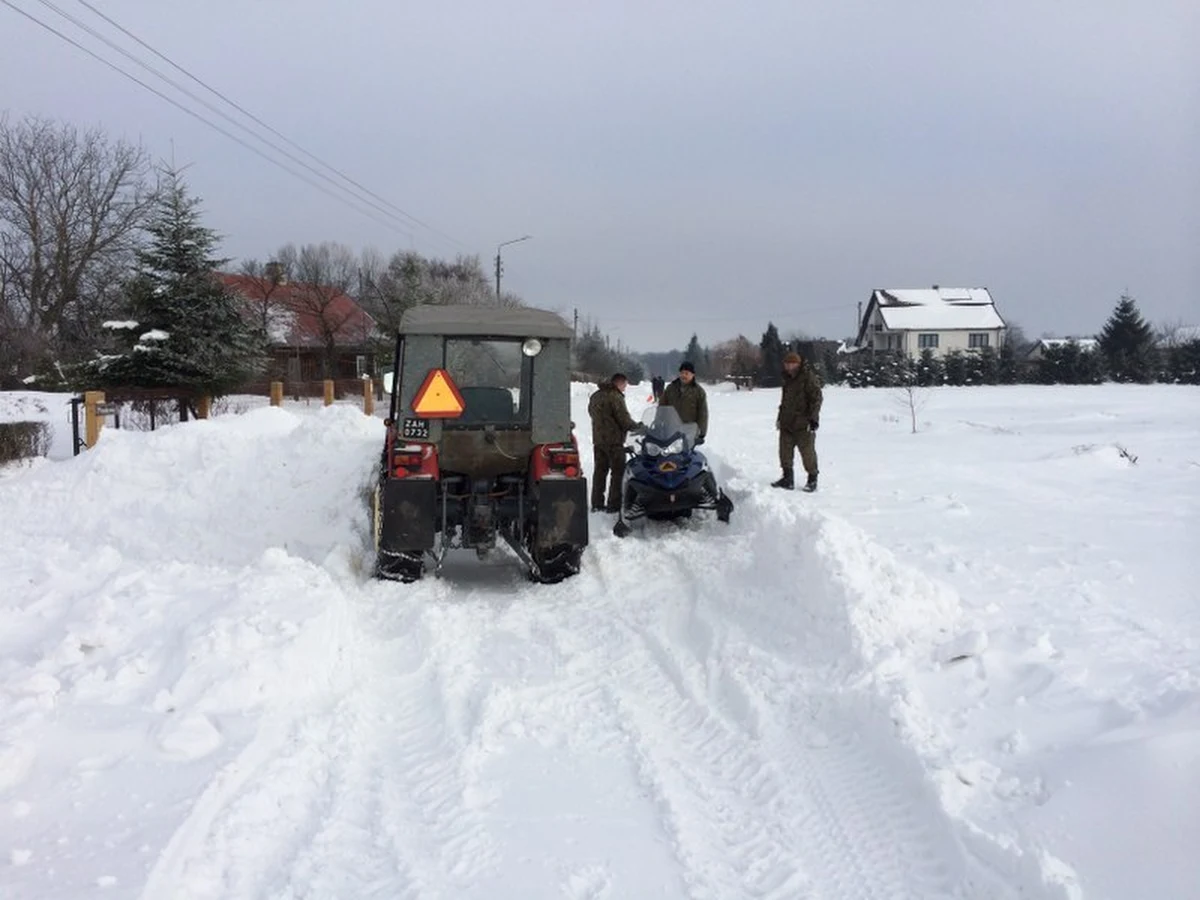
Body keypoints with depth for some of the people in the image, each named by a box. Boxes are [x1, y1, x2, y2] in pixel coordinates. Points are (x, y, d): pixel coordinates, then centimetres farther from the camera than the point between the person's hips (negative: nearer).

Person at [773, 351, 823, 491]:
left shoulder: (809, 377, -10)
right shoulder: (788, 379, 15)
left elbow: (816, 398, -14)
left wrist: (813, 418, -20)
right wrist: (780, 417, 25)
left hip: (803, 425, -8)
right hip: (787, 423, 8)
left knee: (807, 452, -1)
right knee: (785, 451, 8)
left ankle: (812, 480, 11)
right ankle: (787, 478, 18)